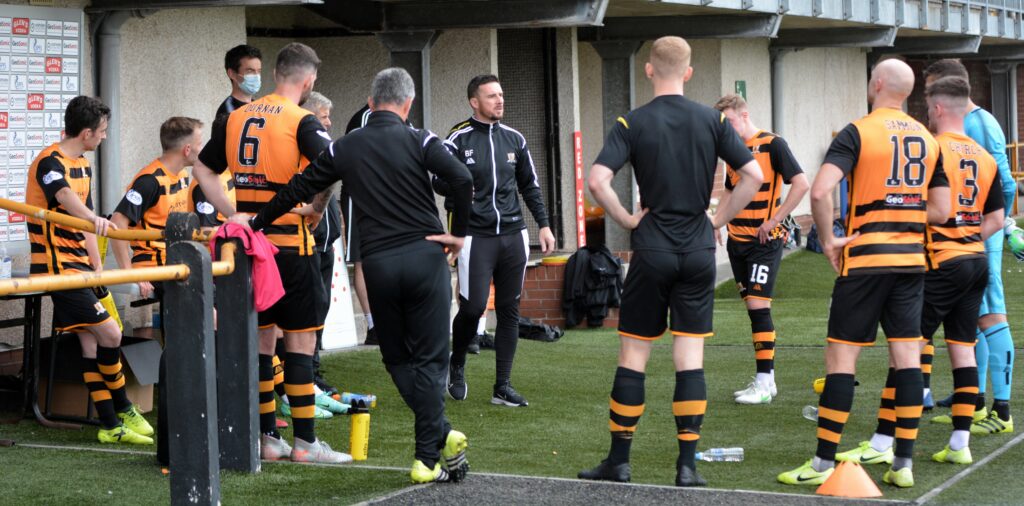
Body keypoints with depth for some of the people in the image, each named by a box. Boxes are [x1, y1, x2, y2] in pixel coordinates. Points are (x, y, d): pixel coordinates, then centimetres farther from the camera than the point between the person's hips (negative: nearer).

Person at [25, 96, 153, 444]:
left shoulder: (83, 166, 14)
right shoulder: (50, 163, -15)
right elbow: (65, 197, -37)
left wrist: (97, 265, 7)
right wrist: (94, 219, -57)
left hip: (78, 266, 9)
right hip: (57, 267, -9)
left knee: (92, 343, 7)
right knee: (109, 334, -11)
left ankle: (111, 427, 9)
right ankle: (123, 410, 9)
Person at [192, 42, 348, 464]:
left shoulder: (236, 118, 10)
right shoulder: (301, 121, -10)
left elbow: (202, 169, 16)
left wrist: (232, 214, 10)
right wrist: (316, 209, -10)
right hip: (290, 242, -6)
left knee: (261, 336, 12)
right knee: (300, 339, 0)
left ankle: (266, 437, 16)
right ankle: (304, 441, 1)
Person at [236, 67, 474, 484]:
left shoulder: (344, 148, 9)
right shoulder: (418, 140, 0)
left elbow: (298, 189, 14)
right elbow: (461, 179, -14)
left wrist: (256, 222, 26)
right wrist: (458, 232, -2)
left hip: (377, 263, 2)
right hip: (424, 257, -2)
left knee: (398, 359, 15)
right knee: (429, 358, 2)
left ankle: (442, 436, 12)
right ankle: (428, 458, -1)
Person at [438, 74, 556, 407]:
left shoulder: (514, 139, 11)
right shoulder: (459, 139, -3)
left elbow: (530, 186, 17)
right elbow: (439, 182, 1)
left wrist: (543, 224, 10)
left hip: (513, 235, 5)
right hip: (476, 237, -5)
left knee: (509, 311, 5)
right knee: (473, 307, -11)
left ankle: (502, 386, 11)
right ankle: (457, 366, 17)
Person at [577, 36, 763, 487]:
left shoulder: (632, 123, -4)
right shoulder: (712, 120, 1)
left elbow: (597, 180, -16)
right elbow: (753, 176, -3)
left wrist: (627, 220, -3)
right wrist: (718, 218, 5)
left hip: (652, 251, -1)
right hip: (699, 251, 1)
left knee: (633, 355, 6)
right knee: (690, 357, 3)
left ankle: (618, 461, 11)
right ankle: (687, 466, 3)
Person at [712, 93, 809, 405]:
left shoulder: (772, 145, -10)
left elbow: (801, 184, -16)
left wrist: (775, 220, -16)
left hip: (764, 240, -7)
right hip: (737, 239, 7)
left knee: (758, 305, -12)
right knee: (753, 308, 9)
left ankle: (764, 384, -10)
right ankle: (766, 380, 15)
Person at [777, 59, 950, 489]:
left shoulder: (858, 132, -8)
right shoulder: (927, 139, 10)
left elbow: (820, 191, -21)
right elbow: (941, 210, 12)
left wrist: (828, 241, -10)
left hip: (865, 259, -5)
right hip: (912, 259, 5)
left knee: (841, 357, -1)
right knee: (906, 357, 6)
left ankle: (823, 464, 1)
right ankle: (903, 464, 7)